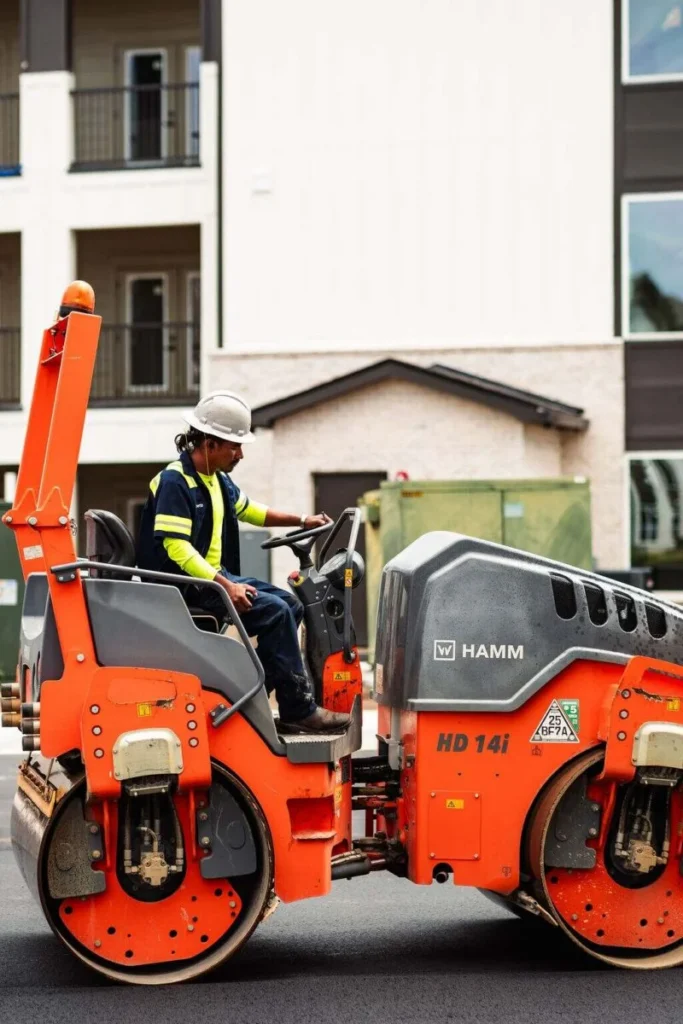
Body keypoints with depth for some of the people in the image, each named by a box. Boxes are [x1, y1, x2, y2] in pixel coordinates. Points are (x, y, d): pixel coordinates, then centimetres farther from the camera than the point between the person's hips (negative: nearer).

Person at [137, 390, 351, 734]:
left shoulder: (218, 480, 12)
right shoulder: (174, 482, -17)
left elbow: (247, 509, 30)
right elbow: (177, 549, -24)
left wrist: (301, 521, 25)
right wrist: (225, 586, -29)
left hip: (216, 576, 10)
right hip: (186, 586, -10)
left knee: (290, 605, 7)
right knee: (274, 611, -20)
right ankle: (299, 710, -14)